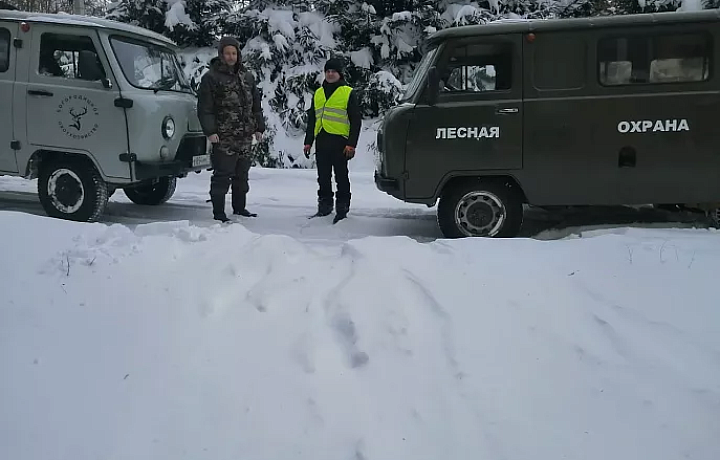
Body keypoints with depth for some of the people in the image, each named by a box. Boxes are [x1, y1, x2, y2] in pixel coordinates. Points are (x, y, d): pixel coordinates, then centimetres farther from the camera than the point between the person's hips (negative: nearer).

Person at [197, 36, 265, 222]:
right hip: (223, 137, -6)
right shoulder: (211, 77, -3)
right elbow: (204, 108, -7)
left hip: (245, 136, 6)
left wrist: (259, 127, 12)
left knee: (242, 174, 15)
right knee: (222, 175, -6)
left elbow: (256, 105, 20)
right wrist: (210, 131, -16)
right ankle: (218, 212, 0)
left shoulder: (246, 76, 15)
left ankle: (240, 207, 28)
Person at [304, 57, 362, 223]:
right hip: (321, 141, 5)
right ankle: (324, 206, 20)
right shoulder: (318, 93, 17)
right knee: (323, 177, 10)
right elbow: (311, 119, 21)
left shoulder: (348, 93, 1)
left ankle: (342, 208, 5)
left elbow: (356, 120, -3)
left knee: (341, 177, -2)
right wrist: (308, 142, 13)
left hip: (339, 141, -5)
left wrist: (351, 144, -11)